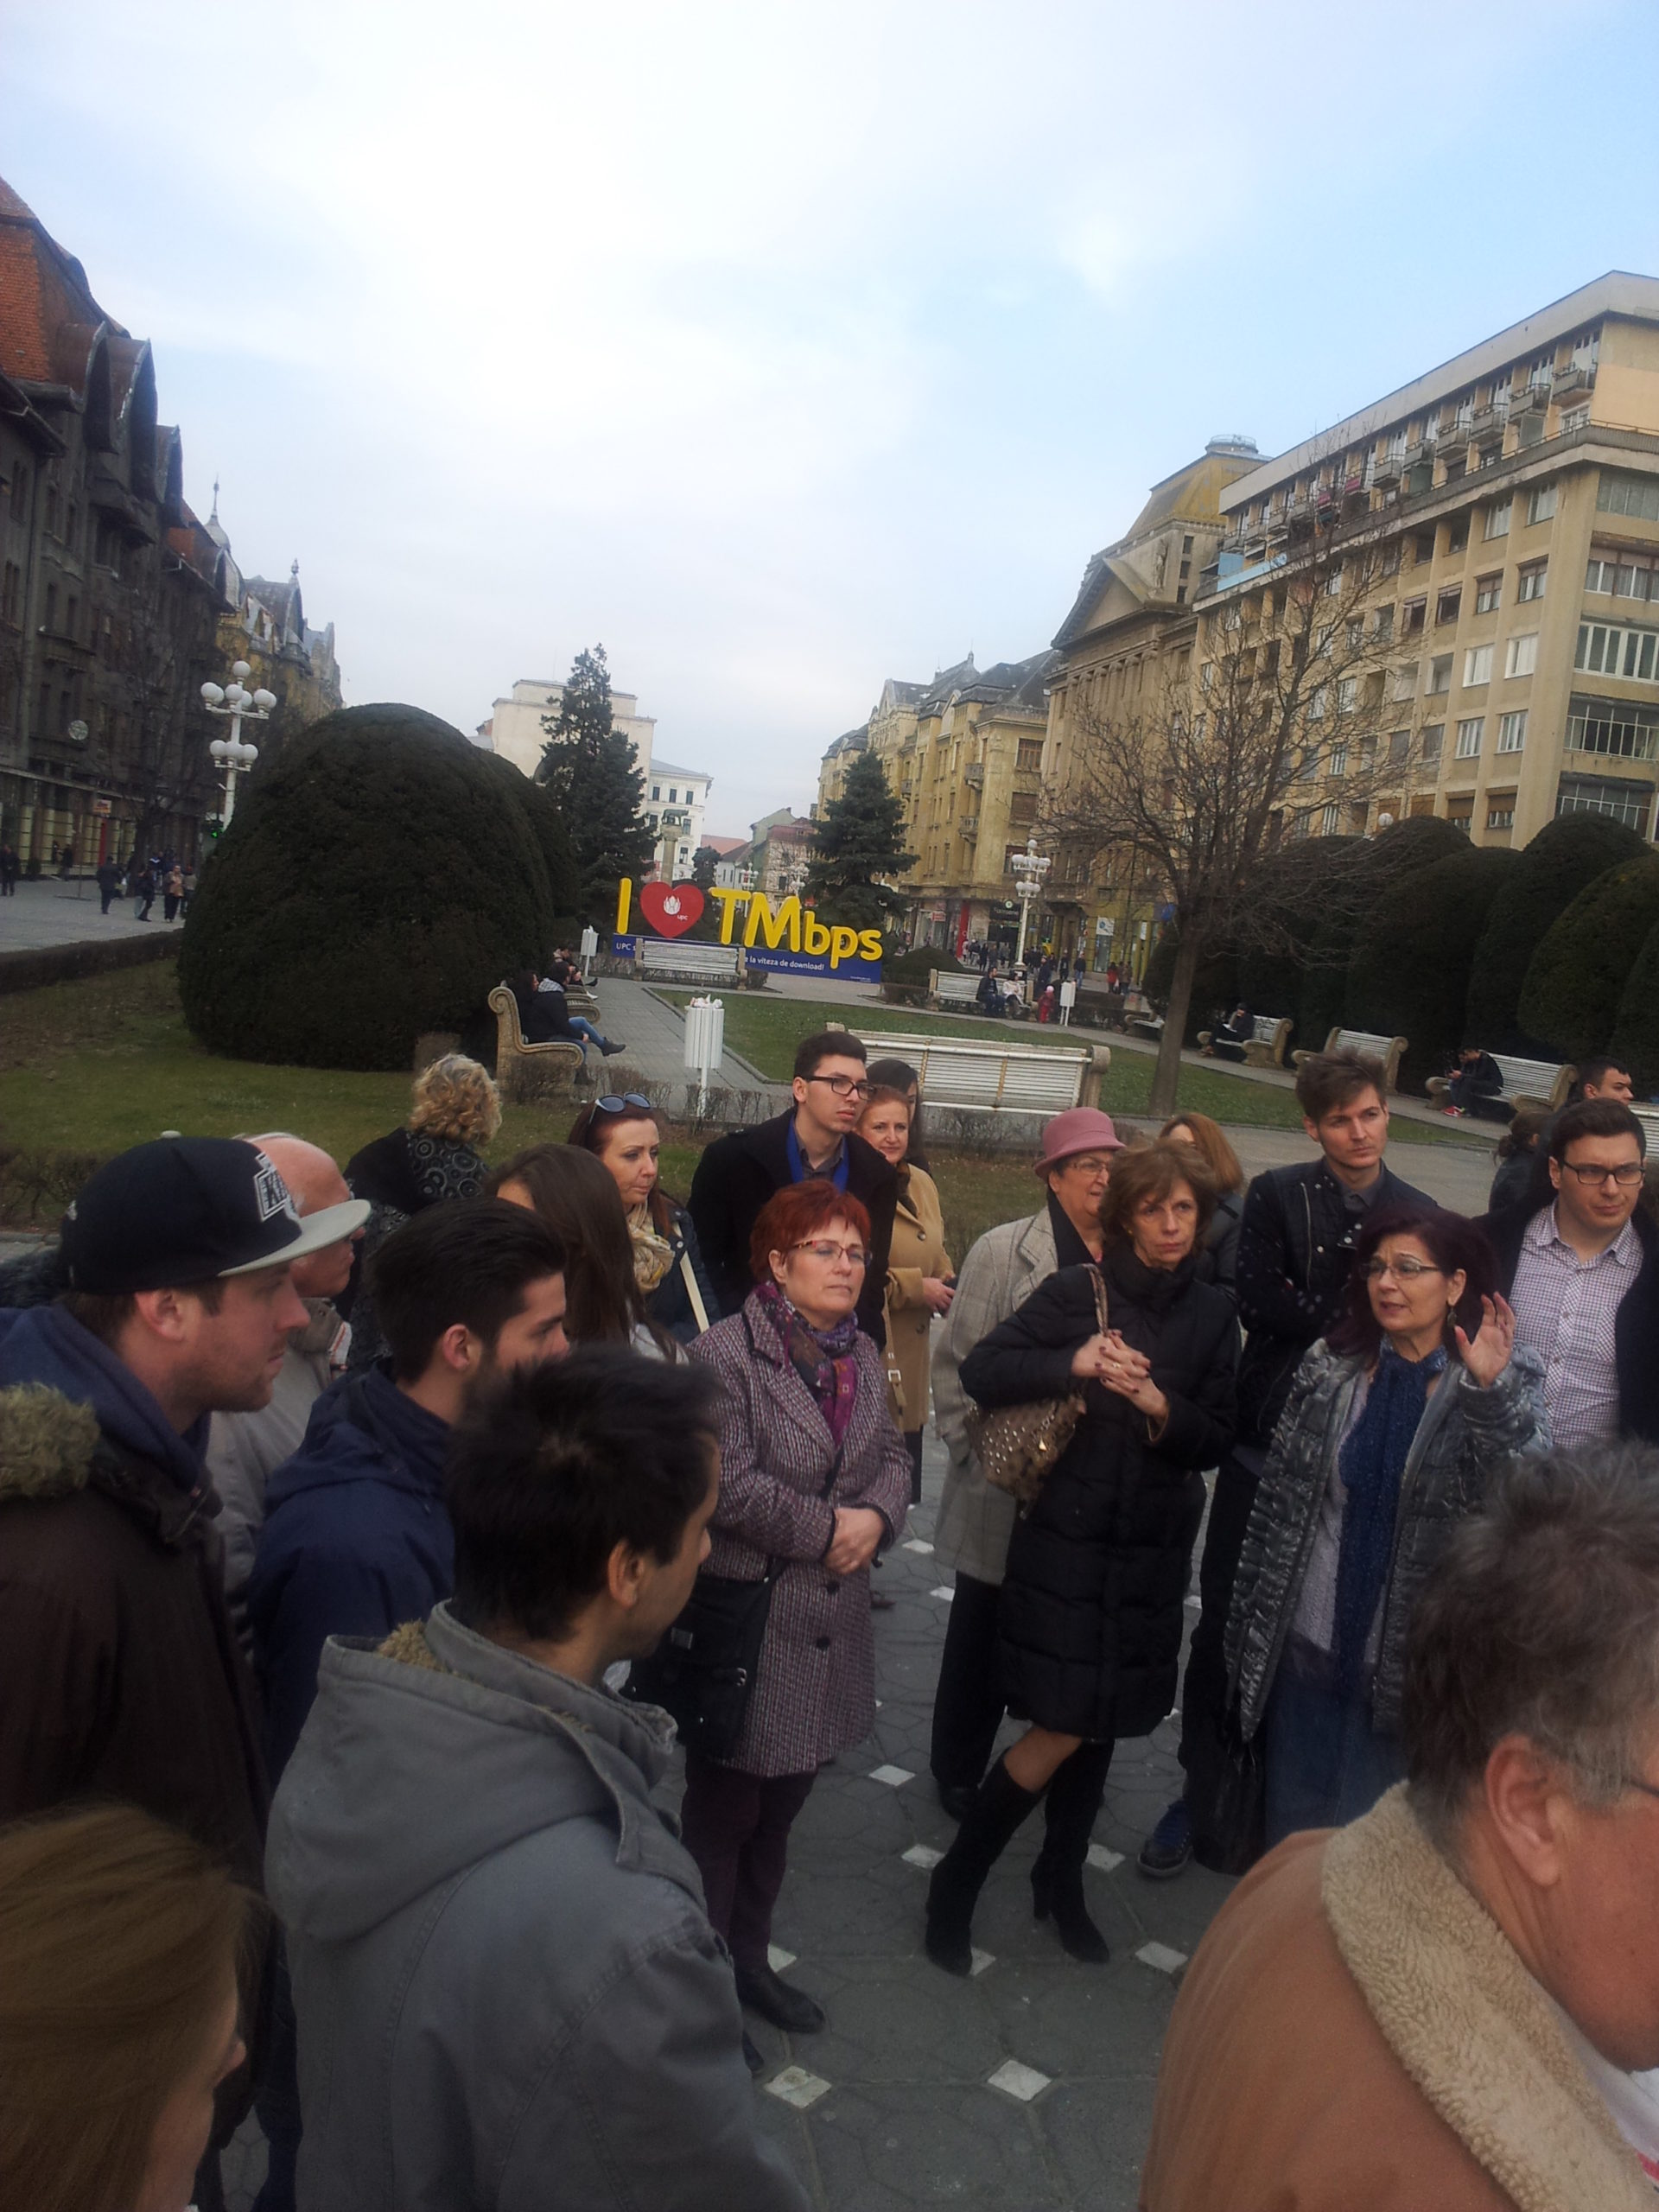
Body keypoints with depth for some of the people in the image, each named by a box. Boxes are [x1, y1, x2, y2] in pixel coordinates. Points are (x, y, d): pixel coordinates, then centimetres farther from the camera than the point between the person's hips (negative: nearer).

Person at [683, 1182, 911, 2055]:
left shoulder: (864, 1356, 8)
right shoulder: (726, 1353, -17)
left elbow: (892, 1455, 11)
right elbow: (728, 1484, -24)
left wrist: (876, 1517, -9)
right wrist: (829, 1528, -16)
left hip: (830, 1626, 7)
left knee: (780, 1809, 22)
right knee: (722, 1815, 9)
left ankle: (750, 1957, 41)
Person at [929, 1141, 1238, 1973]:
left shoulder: (1212, 1314, 4)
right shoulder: (1077, 1291, -7)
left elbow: (1217, 1439, 4)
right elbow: (980, 1371, -11)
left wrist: (1163, 1408, -16)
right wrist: (1072, 1363, -25)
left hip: (1153, 1547, 4)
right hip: (1068, 1536, -4)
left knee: (1102, 1720, 15)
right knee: (1063, 1726, -6)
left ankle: (1061, 1879, 35)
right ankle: (956, 1881, 13)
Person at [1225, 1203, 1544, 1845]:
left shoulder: (1506, 1380, -6)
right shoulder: (1331, 1367, 0)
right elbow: (1276, 1501, 4)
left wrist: (1490, 1394, -34)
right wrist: (1250, 1629, 5)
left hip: (1413, 1665, -2)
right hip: (1308, 1648, 3)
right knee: (1291, 1825, 15)